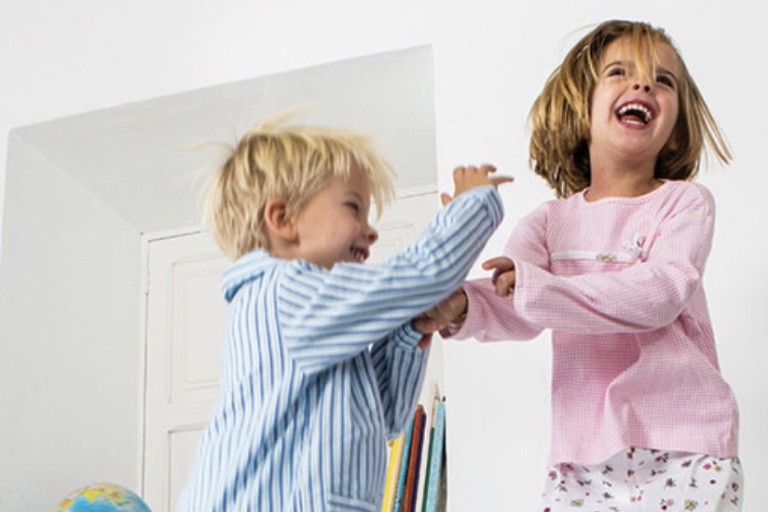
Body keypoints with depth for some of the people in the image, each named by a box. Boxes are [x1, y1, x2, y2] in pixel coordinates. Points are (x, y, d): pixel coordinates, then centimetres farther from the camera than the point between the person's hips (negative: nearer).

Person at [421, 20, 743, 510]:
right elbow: (514, 310, -6)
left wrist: (532, 287, -27)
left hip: (683, 452, -3)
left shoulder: (684, 203, 0)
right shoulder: (548, 222, 10)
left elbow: (660, 294, -18)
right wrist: (460, 306, -30)